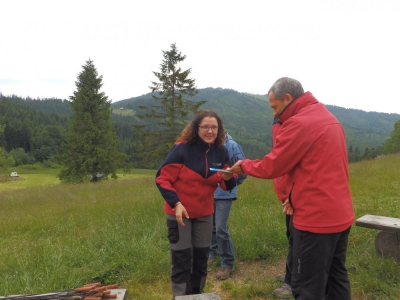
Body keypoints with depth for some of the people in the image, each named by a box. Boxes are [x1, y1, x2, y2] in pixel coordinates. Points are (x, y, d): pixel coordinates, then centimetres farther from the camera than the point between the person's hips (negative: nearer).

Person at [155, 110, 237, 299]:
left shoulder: (221, 152, -5)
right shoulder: (181, 149, -19)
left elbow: (226, 186, 2)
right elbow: (162, 179, -16)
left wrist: (228, 178, -21)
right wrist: (176, 203, -25)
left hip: (205, 213, 5)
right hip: (179, 212, -4)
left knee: (201, 257, 15)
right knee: (182, 259, 2)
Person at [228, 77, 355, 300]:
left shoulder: (299, 123, -17)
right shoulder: (328, 118, 13)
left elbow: (270, 167, -12)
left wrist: (244, 165, 5)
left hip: (316, 218, -9)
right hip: (340, 215, 10)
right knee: (336, 278, 19)